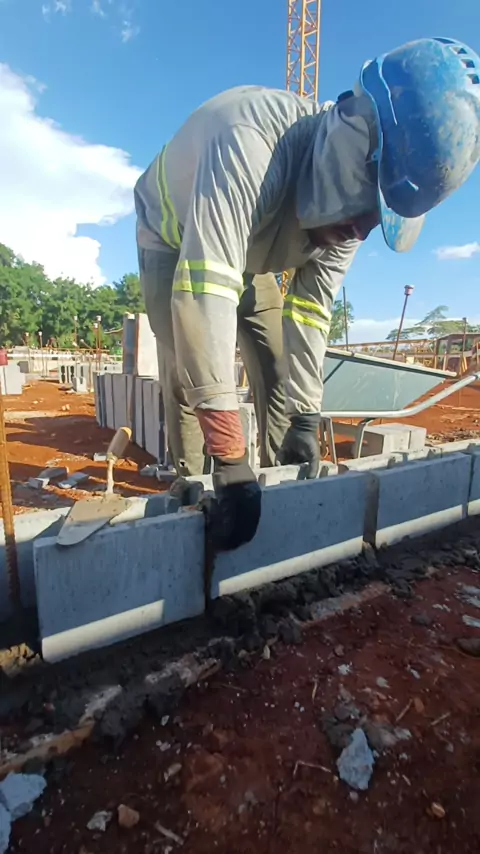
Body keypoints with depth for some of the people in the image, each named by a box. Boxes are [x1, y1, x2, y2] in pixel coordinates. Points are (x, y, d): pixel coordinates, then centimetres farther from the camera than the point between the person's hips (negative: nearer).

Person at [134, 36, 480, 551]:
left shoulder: (348, 213, -20)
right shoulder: (251, 143, -42)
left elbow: (310, 312, -16)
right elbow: (202, 294, -50)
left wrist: (305, 418, -21)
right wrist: (229, 458, -52)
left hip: (246, 254, 5)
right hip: (173, 240, -4)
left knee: (278, 366, -3)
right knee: (186, 371, -20)